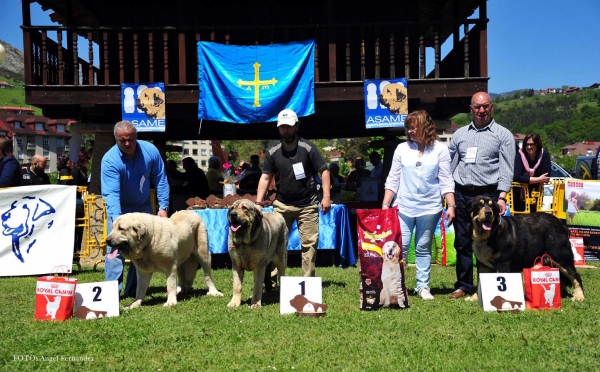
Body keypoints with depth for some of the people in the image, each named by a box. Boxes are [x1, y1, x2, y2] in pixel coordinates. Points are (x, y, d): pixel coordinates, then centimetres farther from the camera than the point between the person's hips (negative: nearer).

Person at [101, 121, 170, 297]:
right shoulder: (110, 160, -26)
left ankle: (133, 289, 15)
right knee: (115, 246, -13)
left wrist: (163, 206, -12)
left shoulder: (150, 151, -16)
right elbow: (111, 193, -33)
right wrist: (116, 219, -45)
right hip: (120, 208, -3)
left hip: (144, 206, 4)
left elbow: (160, 180, -8)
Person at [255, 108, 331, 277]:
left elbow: (324, 171, -5)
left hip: (307, 205, -2)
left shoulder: (308, 148, -6)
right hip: (282, 205, 2)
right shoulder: (273, 152, 2)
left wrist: (326, 197, -13)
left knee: (309, 243, 1)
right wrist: (258, 203, -4)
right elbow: (265, 178, 5)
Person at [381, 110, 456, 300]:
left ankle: (423, 286, 16)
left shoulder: (440, 149, 1)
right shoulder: (402, 148, 5)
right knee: (399, 247, -2)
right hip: (403, 207, 1)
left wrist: (451, 206, -7)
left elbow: (446, 181, 0)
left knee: (423, 249, 8)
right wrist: (385, 204, 2)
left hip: (429, 207, -1)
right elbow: (393, 179, 7)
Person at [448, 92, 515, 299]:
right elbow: (449, 164, 14)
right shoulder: (460, 134, 14)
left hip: (487, 195, -3)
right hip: (461, 194, 4)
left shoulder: (503, 135, 3)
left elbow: (506, 169, -4)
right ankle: (463, 286, 15)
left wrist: (501, 197, -14)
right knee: (462, 243, 6)